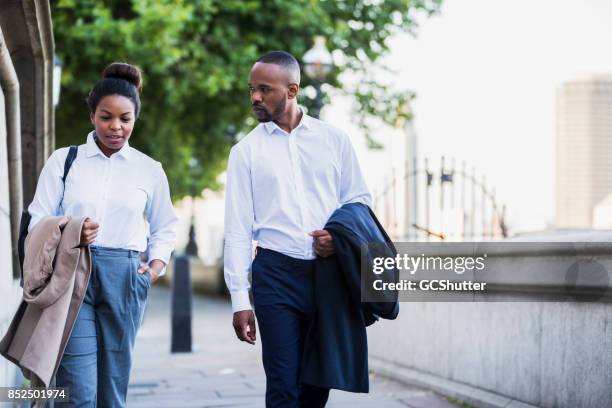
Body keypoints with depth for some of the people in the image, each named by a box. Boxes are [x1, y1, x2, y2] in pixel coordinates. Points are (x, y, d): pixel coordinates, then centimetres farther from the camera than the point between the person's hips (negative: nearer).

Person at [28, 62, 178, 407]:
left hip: (124, 276, 2)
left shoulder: (149, 169, 11)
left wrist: (156, 268, 5)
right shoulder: (63, 160, 6)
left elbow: (165, 227, 21)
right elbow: (38, 220, 4)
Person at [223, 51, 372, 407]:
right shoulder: (246, 151, 3)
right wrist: (240, 300, -6)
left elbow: (360, 198, 13)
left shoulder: (334, 140, 7)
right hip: (276, 273, -2)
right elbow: (238, 230, 1)